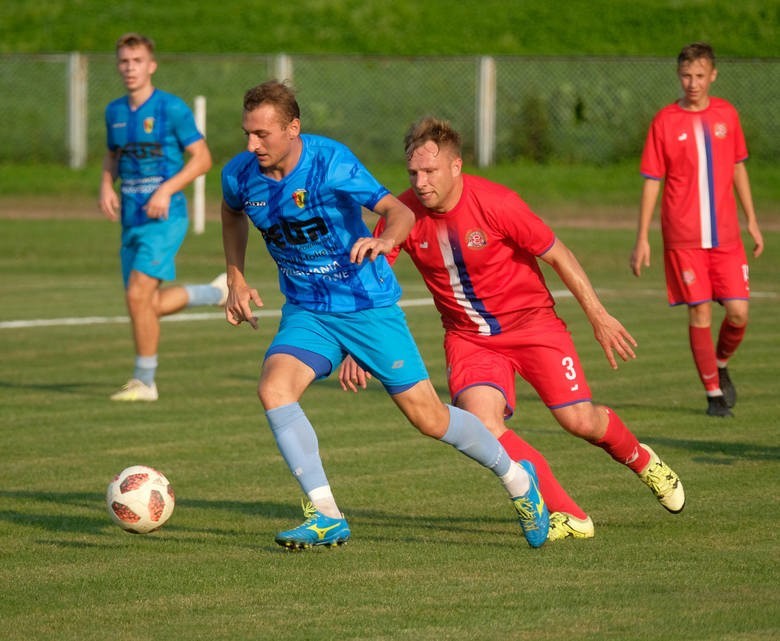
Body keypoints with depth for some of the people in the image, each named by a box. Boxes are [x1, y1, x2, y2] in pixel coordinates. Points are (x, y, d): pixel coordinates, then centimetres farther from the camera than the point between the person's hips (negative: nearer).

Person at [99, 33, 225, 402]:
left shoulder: (172, 108, -8)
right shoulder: (115, 112, 10)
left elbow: (202, 158, -6)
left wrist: (166, 190, -18)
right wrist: (106, 187, 4)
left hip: (164, 218, -7)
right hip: (131, 220, 7)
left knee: (138, 295, -16)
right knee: (150, 306, 8)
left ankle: (144, 382, -5)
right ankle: (216, 292, 32)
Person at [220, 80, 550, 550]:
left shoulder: (329, 162, -22)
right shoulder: (240, 176, -7)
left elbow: (400, 211, -26)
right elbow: (232, 213, 19)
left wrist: (385, 241, -49)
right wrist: (236, 281, 11)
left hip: (368, 306, -4)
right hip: (306, 312, 4)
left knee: (428, 416, -1)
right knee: (274, 387, -23)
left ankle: (517, 478, 25)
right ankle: (326, 516, -18)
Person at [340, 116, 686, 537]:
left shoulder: (495, 203, -22)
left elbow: (556, 254, -10)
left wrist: (599, 317, -6)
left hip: (531, 321, -2)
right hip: (468, 337, 2)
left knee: (579, 421, -7)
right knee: (480, 419, -24)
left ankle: (638, 458, 31)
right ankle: (567, 516, -12)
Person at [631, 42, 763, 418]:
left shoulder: (726, 114, 7)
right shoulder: (665, 121, -2)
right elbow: (651, 182, 0)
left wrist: (752, 221, 15)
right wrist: (642, 239, -3)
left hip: (725, 234, 2)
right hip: (683, 238, -2)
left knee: (738, 313, -3)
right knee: (700, 312, -4)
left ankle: (721, 366, 26)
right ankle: (714, 393, 8)